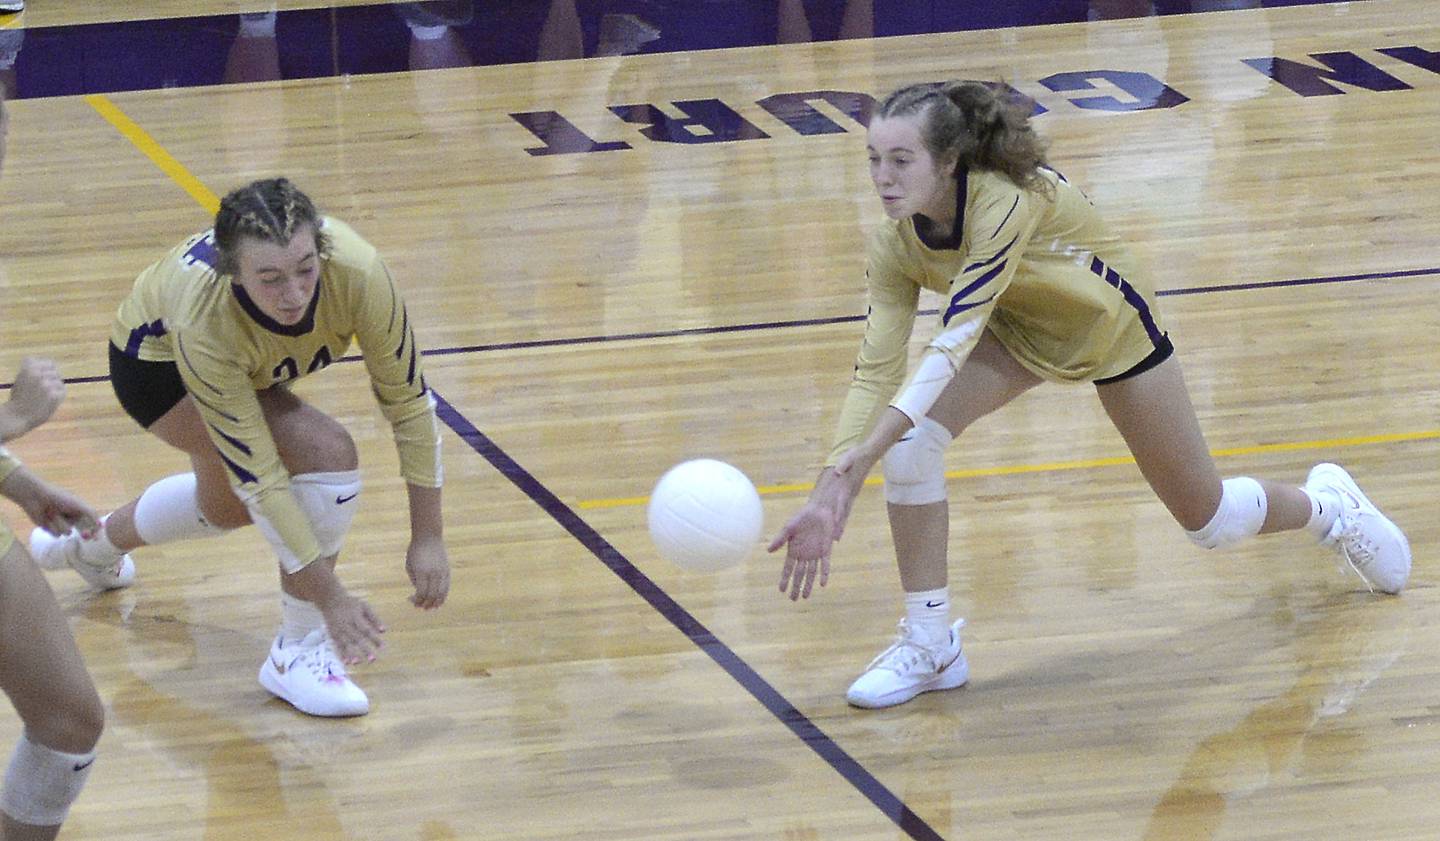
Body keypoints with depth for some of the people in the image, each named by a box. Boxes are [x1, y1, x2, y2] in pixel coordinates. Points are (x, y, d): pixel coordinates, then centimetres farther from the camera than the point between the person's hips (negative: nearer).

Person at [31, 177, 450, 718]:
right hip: (153, 362, -5)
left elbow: (408, 399, -25)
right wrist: (330, 596, -35)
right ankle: (297, 654, -11)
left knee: (227, 507, 28)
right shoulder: (205, 320, -44)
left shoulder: (356, 271, -39)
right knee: (328, 455, -27)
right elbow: (258, 476, -37)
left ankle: (94, 545, 58)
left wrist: (428, 537, -23)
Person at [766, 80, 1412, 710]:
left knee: (1209, 522, 9)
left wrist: (859, 454, -57)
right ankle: (929, 646, -10)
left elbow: (954, 341, -48)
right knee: (909, 438, -23)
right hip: (1020, 331, 5)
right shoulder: (896, 243, -23)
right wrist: (828, 496, -35)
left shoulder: (1005, 201, -41)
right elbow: (875, 371, -24)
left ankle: (1327, 505, 43)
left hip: (1113, 330, -4)